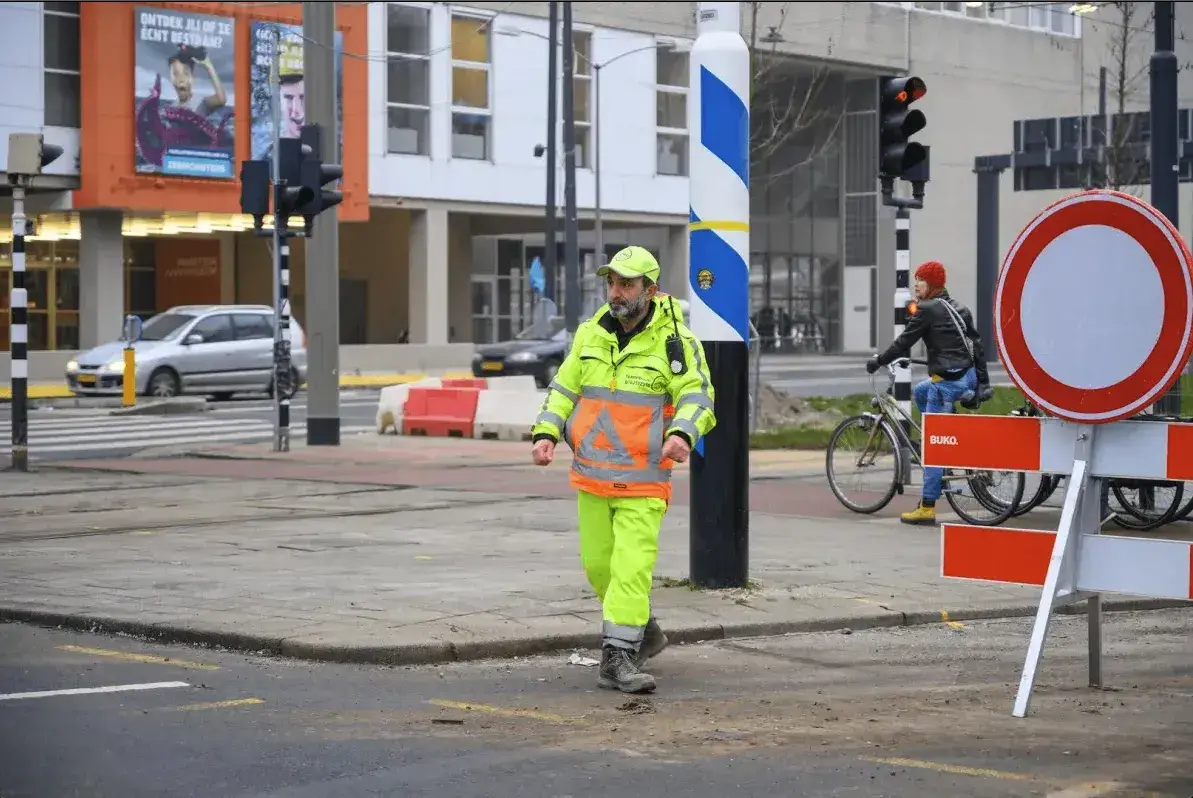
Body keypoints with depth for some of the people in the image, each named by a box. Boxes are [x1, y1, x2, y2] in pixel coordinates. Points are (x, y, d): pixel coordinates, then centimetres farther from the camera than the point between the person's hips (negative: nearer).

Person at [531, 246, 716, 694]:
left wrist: (682, 434, -33)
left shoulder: (674, 340, -7)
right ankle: (643, 632, 33)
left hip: (643, 481, -5)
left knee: (632, 568, -12)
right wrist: (545, 433, -2)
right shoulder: (591, 334, 7)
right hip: (591, 476, 5)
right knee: (598, 564, 12)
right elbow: (564, 388, 13)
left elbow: (697, 395, -13)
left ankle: (618, 659, -9)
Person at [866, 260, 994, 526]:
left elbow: (904, 342, -7)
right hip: (968, 376, 9)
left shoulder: (927, 309, -8)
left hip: (948, 381, -9)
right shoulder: (958, 307, 17)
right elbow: (976, 344, 17)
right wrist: (983, 383, 18)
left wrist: (878, 361, 7)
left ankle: (927, 507, -4)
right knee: (920, 392, 33)